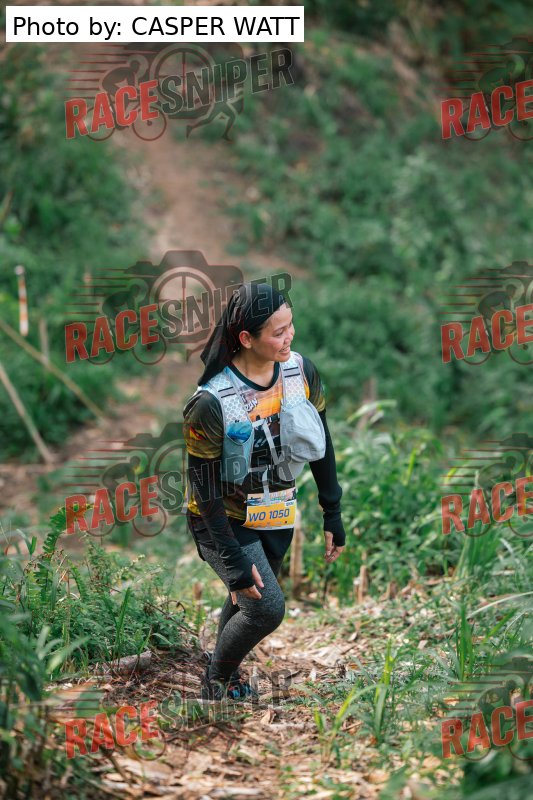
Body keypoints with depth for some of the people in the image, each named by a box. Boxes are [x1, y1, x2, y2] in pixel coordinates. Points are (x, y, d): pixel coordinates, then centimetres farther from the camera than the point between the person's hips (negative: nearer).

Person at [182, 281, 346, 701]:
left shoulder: (302, 372, -12)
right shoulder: (211, 403, -29)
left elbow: (322, 446, 1)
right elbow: (205, 488, -21)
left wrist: (333, 516, 4)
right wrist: (235, 561, -20)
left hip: (277, 515, 5)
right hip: (224, 522, -5)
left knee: (245, 602, 18)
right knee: (267, 608, -15)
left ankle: (228, 674, 45)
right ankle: (216, 681, 13)